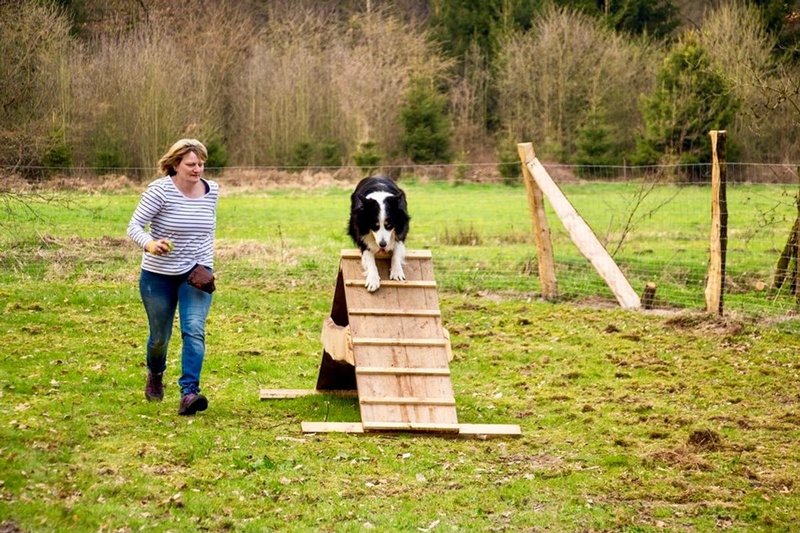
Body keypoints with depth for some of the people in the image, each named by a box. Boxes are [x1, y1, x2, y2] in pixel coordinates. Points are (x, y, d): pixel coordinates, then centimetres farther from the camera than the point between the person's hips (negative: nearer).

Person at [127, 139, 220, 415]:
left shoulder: (212, 190, -1)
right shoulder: (160, 190, -16)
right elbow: (134, 226, -18)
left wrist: (206, 266, 6)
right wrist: (149, 243, -39)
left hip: (195, 274, 2)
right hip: (159, 276, -2)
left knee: (194, 330, -18)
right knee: (160, 336, 12)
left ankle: (189, 393, -24)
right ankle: (155, 375, 45)